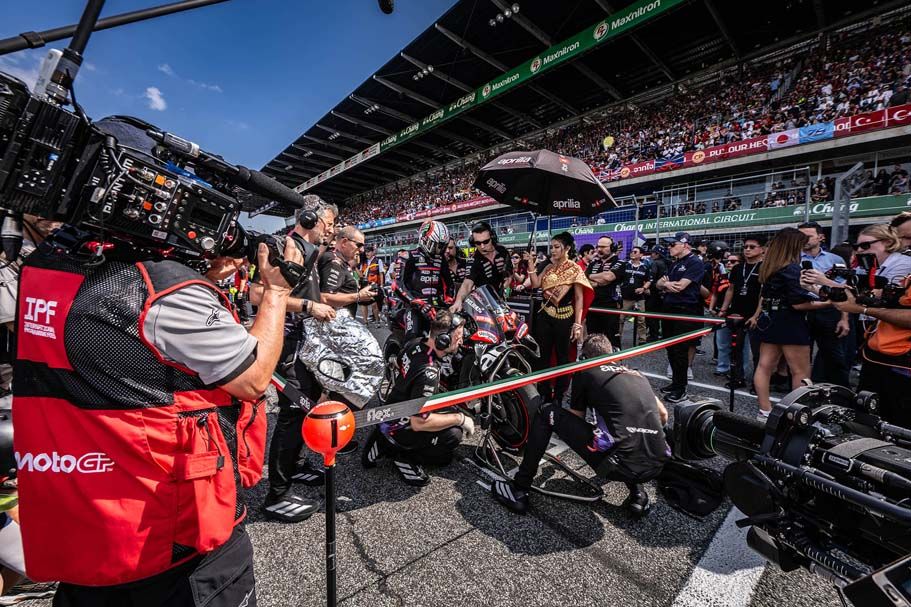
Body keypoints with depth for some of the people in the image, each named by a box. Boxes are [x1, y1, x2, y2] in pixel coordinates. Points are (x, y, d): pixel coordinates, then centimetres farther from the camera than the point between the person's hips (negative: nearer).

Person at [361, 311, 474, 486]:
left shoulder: (416, 343, -9)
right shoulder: (428, 373, -35)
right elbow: (419, 423, -34)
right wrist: (460, 419, -23)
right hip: (397, 426, -9)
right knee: (453, 434, -22)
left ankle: (385, 442, 16)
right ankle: (404, 457, -4)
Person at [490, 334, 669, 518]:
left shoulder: (585, 372, 7)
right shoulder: (637, 375, 20)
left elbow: (576, 418, 16)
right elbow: (663, 415, 31)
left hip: (618, 465, -6)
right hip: (656, 468, 6)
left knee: (548, 414, 7)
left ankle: (519, 491, 11)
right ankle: (637, 494, 19)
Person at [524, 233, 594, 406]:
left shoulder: (574, 269, -5)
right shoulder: (547, 266, 9)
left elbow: (579, 297, -9)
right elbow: (536, 284, -4)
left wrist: (577, 324, -15)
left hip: (564, 318, -4)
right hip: (544, 316, 5)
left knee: (562, 356, 8)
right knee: (542, 355, 9)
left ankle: (559, 396, 22)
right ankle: (544, 394, 24)